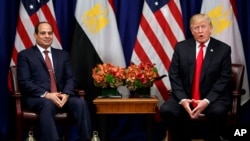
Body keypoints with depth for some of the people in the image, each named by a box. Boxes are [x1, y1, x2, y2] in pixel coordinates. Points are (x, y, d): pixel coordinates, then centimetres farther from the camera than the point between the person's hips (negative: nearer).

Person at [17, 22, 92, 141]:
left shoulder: (63, 54, 21)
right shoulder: (25, 55, 7)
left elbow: (70, 78, 13)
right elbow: (25, 82, -4)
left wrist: (66, 94, -10)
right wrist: (46, 95, -18)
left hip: (61, 95, 4)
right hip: (37, 97, -4)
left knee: (81, 103, -27)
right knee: (48, 104, -38)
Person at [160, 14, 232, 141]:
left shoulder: (223, 49, 0)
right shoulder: (181, 47, 5)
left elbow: (224, 79, -5)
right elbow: (174, 75, 1)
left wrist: (207, 101, -19)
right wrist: (182, 99, -15)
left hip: (213, 97, -2)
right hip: (185, 96, 2)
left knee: (218, 111, -34)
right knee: (166, 110, -24)